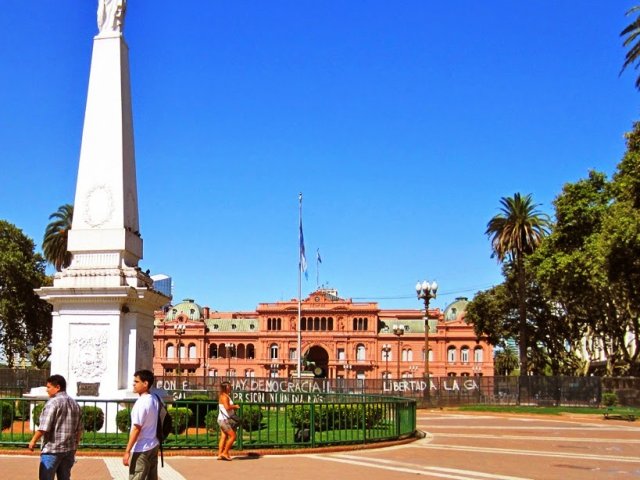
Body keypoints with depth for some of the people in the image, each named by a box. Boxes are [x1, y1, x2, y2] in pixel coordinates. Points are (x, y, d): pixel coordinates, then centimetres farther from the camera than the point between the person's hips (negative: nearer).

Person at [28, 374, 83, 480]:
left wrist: (33, 441, -4)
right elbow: (79, 429, 14)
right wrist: (75, 445, 23)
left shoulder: (53, 402, -12)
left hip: (52, 449, -7)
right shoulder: (75, 404, 12)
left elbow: (44, 427, -17)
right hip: (70, 449, 7)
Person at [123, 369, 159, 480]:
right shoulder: (154, 399, 7)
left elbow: (136, 429, -20)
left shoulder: (141, 403, -19)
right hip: (153, 446, 9)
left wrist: (127, 451, -17)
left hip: (141, 449, -9)